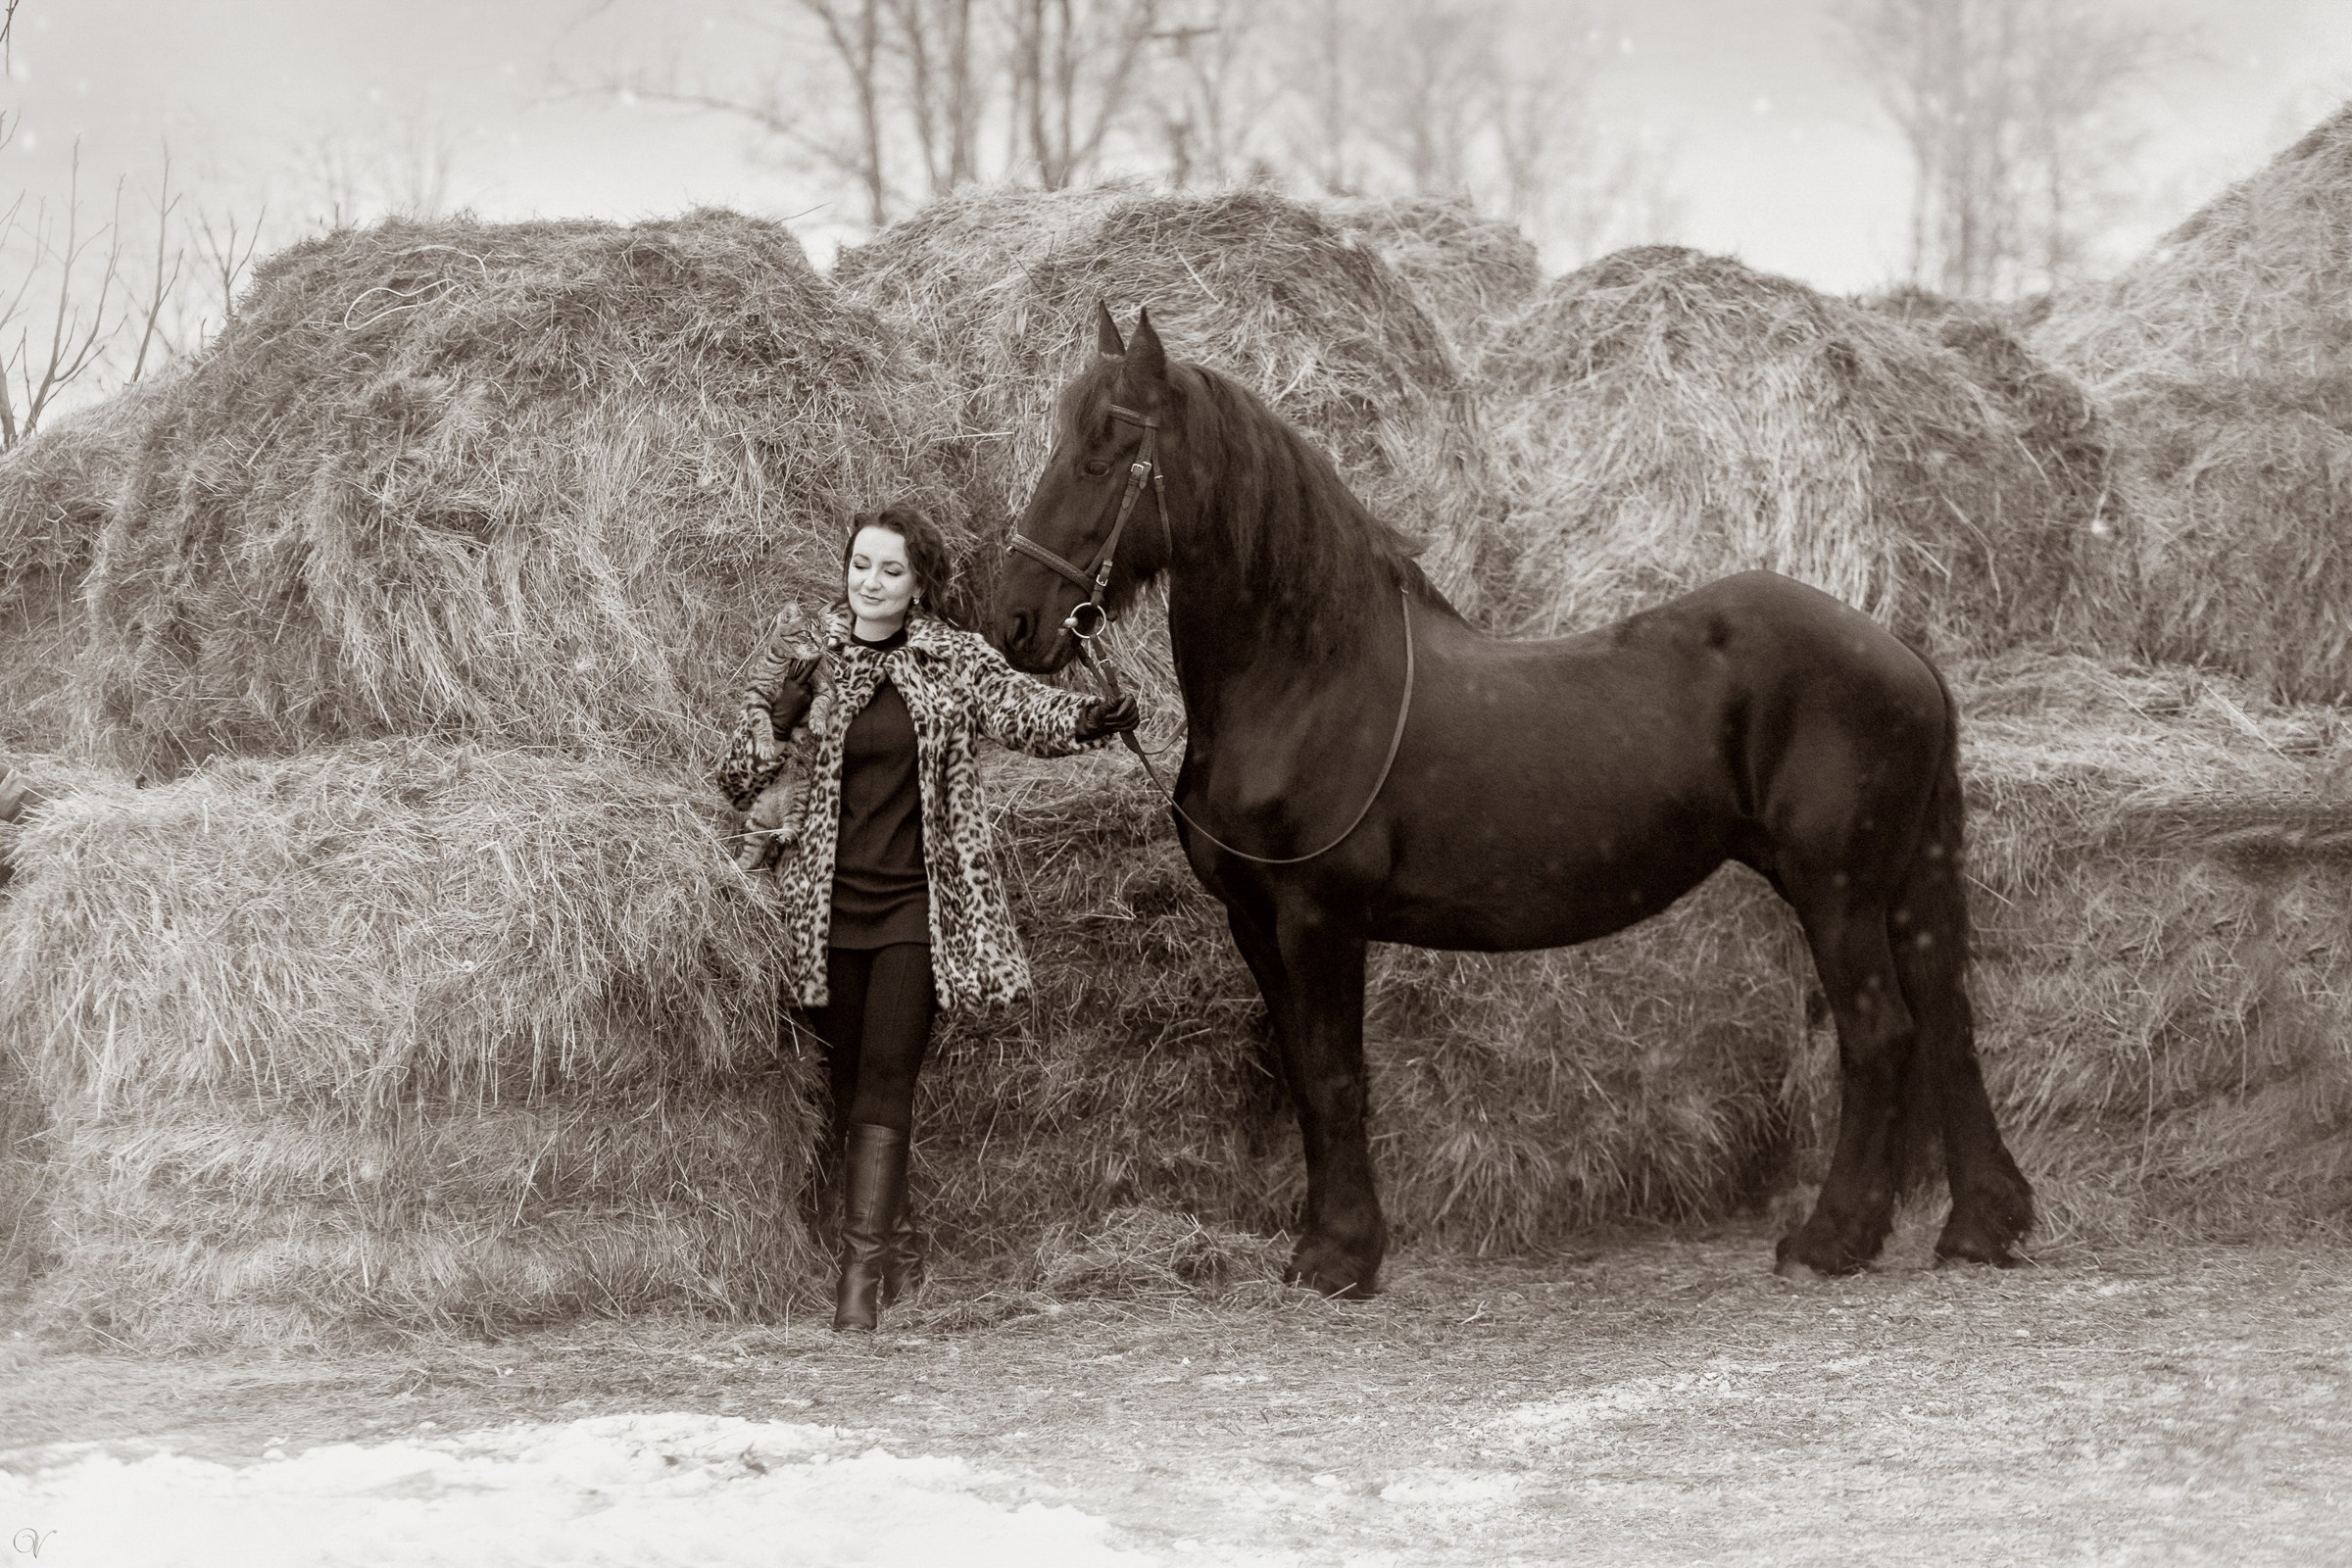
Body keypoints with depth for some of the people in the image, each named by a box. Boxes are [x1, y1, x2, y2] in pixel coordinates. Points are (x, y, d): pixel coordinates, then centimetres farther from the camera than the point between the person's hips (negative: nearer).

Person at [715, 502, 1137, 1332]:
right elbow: (742, 782, 5)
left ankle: (863, 1264, -11)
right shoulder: (800, 654, 2)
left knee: (886, 1079, -9)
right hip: (826, 903, 2)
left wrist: (1088, 718, -35)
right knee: (848, 1082, 8)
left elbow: (1021, 708, -16)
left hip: (917, 905, -2)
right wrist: (775, 717, -15)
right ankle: (897, 1244, 24)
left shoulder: (956, 661, 1)